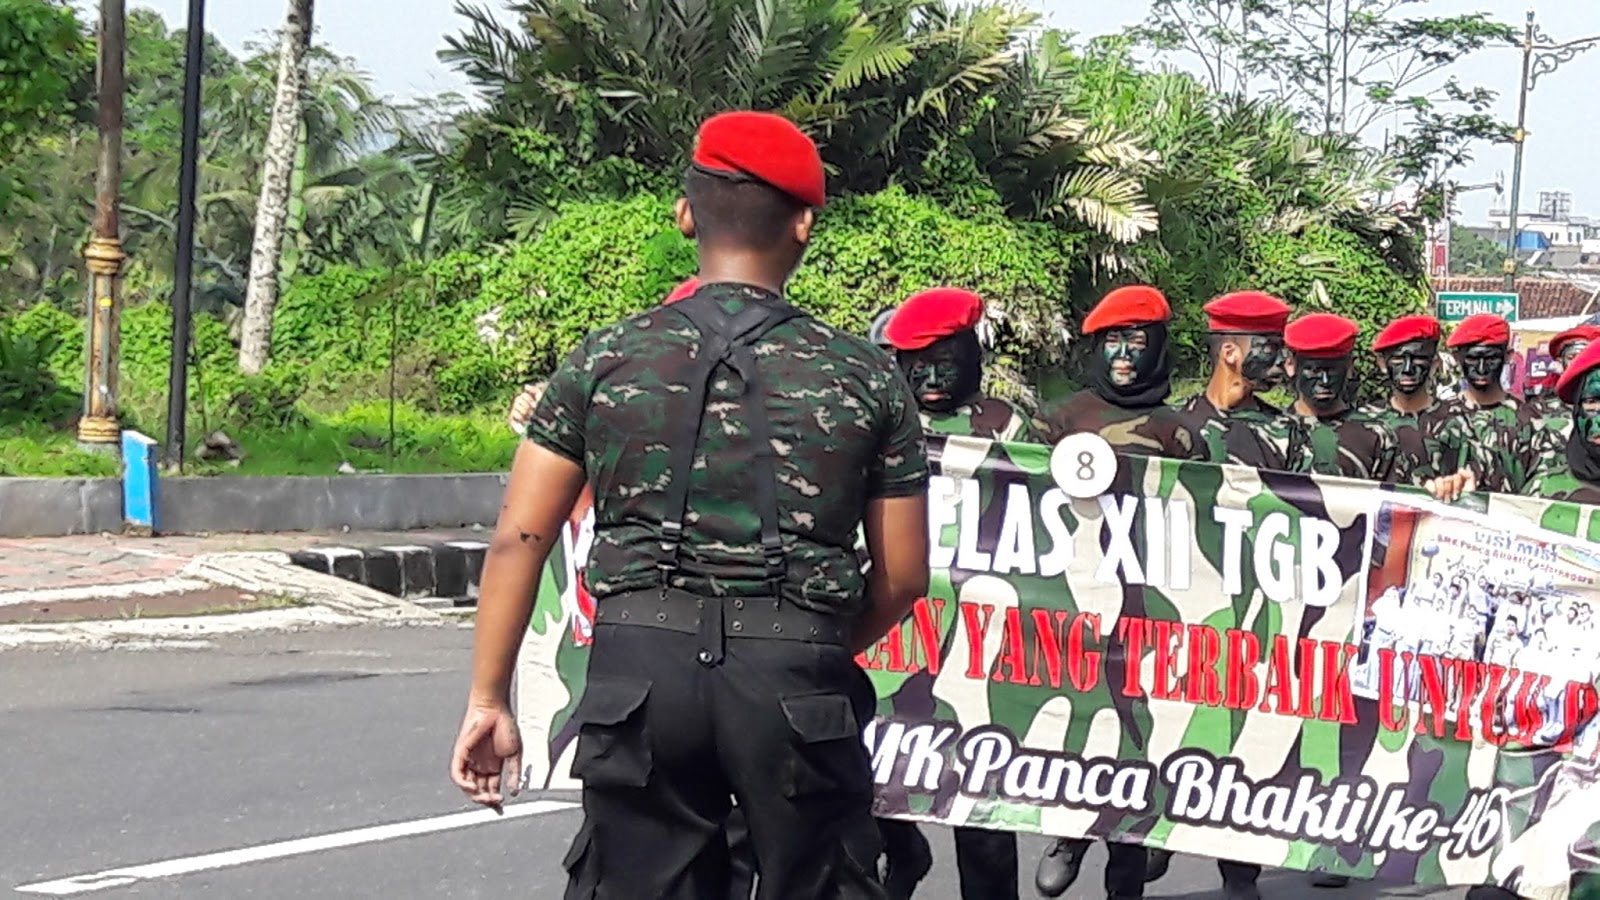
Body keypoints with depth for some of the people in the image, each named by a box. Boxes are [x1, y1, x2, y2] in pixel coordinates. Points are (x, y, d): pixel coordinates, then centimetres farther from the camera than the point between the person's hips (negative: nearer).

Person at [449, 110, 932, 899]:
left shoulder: (605, 360, 6)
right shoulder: (865, 376, 5)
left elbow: (518, 540, 3)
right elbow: (903, 578, 9)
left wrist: (489, 700, 8)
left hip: (638, 665, 1)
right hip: (796, 680, -1)